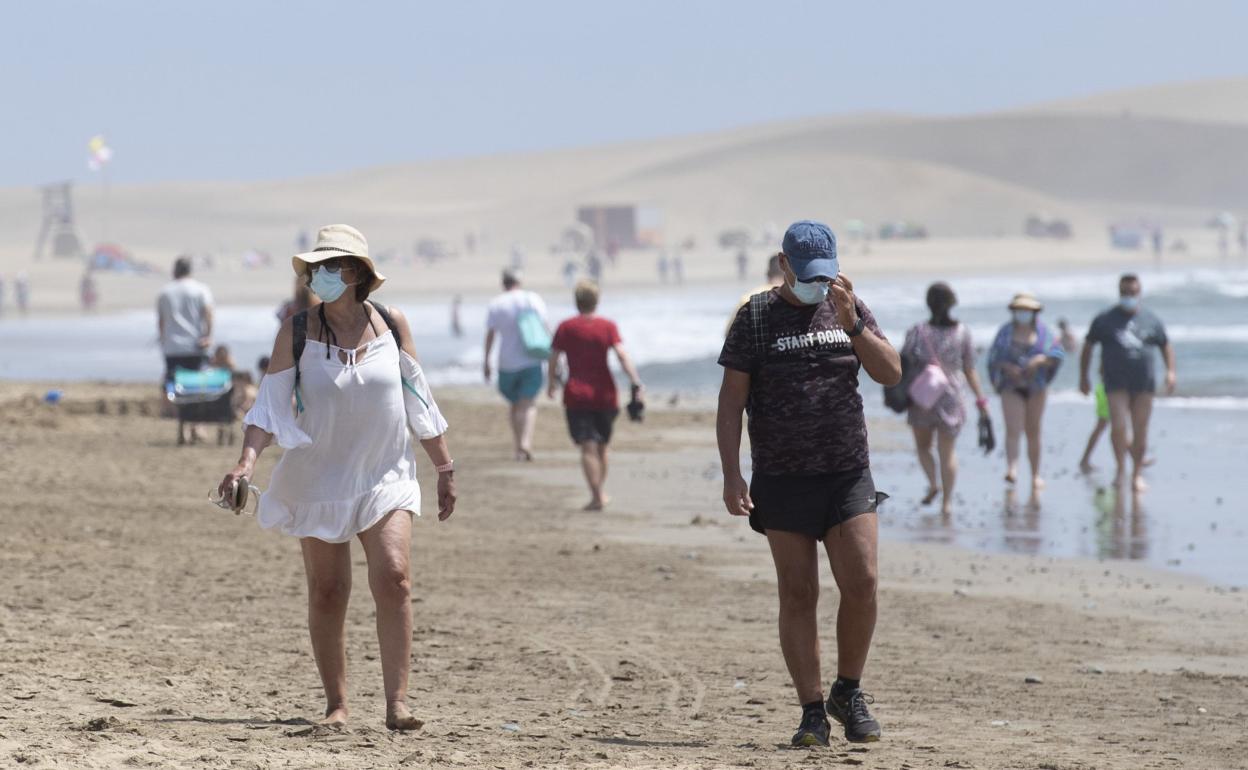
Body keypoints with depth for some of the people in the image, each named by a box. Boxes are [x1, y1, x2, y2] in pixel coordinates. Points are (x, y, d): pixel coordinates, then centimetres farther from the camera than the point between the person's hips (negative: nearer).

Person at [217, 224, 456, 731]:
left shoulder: (391, 324, 0)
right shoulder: (297, 332, -4)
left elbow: (418, 402, 9)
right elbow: (270, 404, -6)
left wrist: (445, 468, 12)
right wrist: (247, 462, -21)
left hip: (385, 478, 0)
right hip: (319, 482, 0)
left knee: (393, 579, -16)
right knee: (327, 594, 3)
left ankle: (397, 703, -16)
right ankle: (336, 705, 14)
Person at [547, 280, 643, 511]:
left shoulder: (566, 328, 0)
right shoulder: (607, 326, 0)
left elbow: (553, 359, 2)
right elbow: (622, 356, -12)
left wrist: (552, 383, 19)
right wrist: (636, 383, -16)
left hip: (576, 395, -2)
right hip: (604, 394, 2)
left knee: (588, 447, -7)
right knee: (602, 446, 17)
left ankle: (597, 496, -17)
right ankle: (600, 493, 28)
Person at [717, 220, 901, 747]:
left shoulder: (850, 309, 10)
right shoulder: (755, 317, 1)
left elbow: (891, 373, 0)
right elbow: (731, 401, 0)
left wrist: (850, 322, -13)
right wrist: (731, 474, -9)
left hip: (848, 473, 2)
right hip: (782, 479, -2)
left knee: (861, 583, -10)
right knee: (798, 594, -1)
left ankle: (849, 693, 10)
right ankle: (812, 711, 5)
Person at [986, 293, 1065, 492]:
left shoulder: (1042, 332, 2)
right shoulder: (1005, 332, 0)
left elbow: (1058, 354, -5)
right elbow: (994, 358, 0)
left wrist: (1040, 359, -22)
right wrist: (1008, 367, -18)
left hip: (1036, 387, 1)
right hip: (1011, 387, -1)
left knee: (1033, 431, 7)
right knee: (1013, 429, -17)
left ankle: (1036, 475, 15)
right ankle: (1011, 469, -31)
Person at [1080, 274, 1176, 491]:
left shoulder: (1151, 320, 9)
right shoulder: (1105, 320, 5)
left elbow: (1166, 346, 17)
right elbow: (1088, 347, 12)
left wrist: (1170, 371, 3)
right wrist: (1084, 377, 9)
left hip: (1144, 384, 2)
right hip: (1116, 384, -2)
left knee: (1140, 430, 3)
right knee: (1118, 426, -17)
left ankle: (1137, 474, 16)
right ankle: (1120, 468, 2)